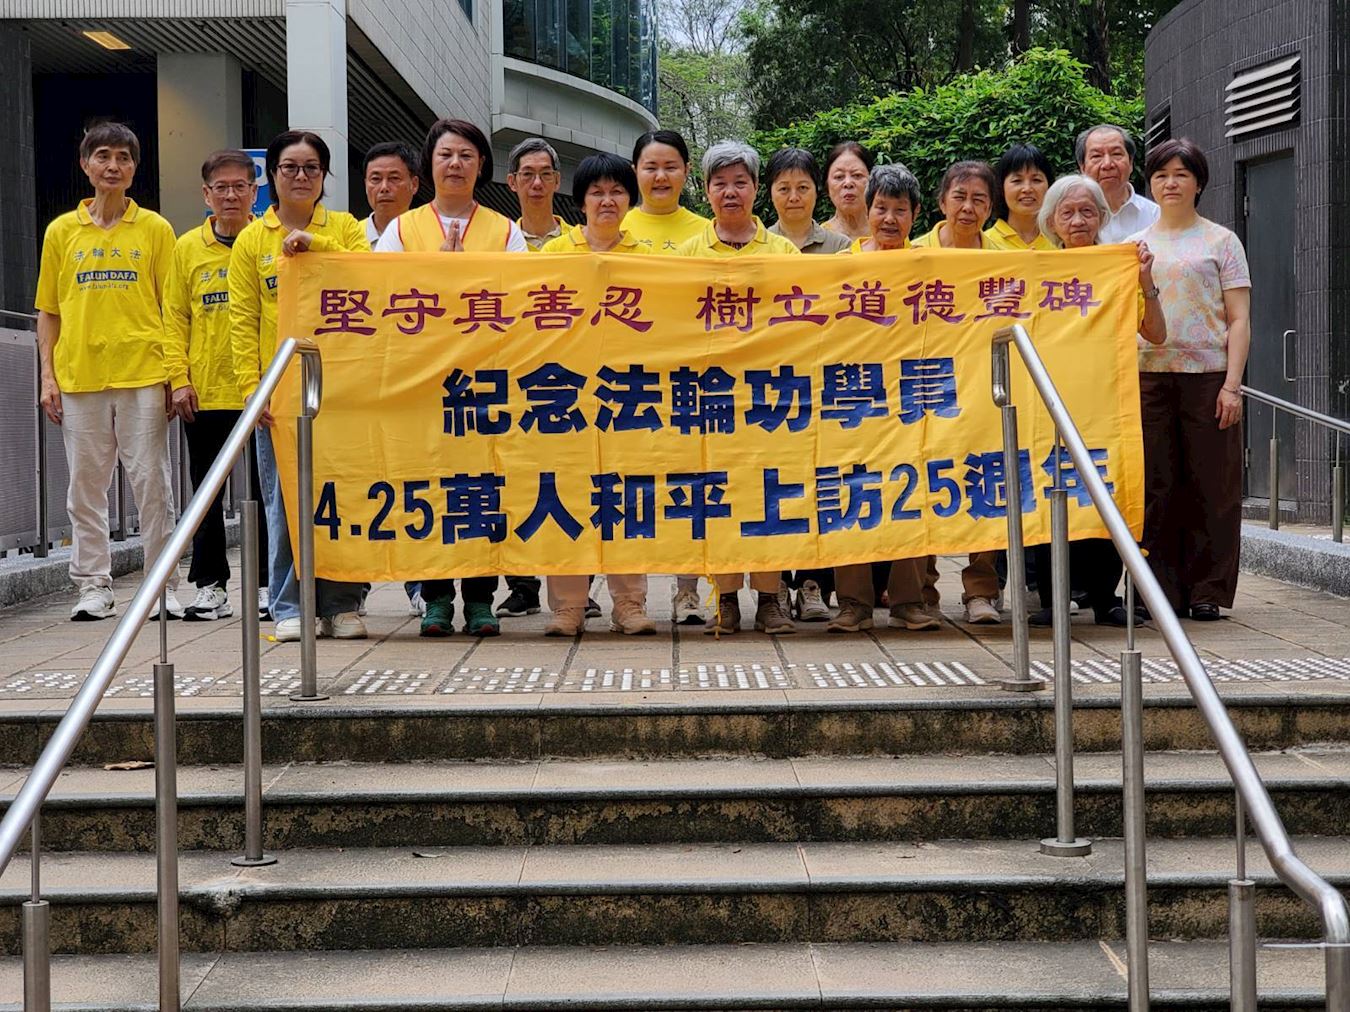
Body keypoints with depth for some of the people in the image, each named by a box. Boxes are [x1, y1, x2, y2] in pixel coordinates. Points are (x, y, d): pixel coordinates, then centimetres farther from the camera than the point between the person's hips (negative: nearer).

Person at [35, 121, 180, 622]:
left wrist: (175, 373, -2)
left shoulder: (155, 229, 6)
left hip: (142, 373, -2)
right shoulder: (62, 231, 11)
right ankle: (94, 586, 12)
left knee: (151, 481, -1)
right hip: (78, 374, 2)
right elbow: (48, 311, 12)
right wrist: (48, 376, 4)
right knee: (85, 484, 5)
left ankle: (164, 585, 6)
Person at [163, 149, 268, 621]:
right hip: (204, 393, 2)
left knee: (264, 489, 4)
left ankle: (266, 583, 13)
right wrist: (178, 379, -3)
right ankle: (210, 585, 15)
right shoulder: (187, 248, 7)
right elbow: (175, 319, 7)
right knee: (207, 492, 7)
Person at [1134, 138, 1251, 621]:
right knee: (1156, 486, 0)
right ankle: (1162, 590, 7)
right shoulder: (1135, 246, 15)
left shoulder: (1221, 241, 7)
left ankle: (1207, 591, 6)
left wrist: (1232, 385, -8)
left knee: (1210, 485, -1)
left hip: (1208, 376, -2)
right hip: (1148, 376, 2)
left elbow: (1239, 321, 2)